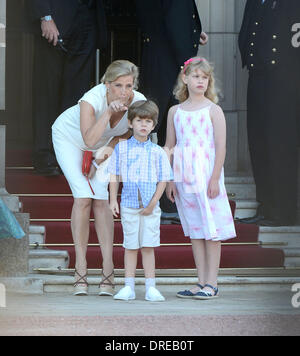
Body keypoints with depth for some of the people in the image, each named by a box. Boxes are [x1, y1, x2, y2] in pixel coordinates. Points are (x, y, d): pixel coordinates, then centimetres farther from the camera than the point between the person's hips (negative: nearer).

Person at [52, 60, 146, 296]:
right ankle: (80, 270, -9)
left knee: (101, 199, -9)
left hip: (103, 144, 3)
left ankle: (108, 271, -8)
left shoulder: (138, 102, -26)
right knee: (83, 197, -14)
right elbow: (89, 140, -48)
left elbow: (128, 133, -6)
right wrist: (109, 111, -53)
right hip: (69, 137, -3)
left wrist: (109, 150, -18)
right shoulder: (92, 99, -38)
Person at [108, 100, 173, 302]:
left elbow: (163, 179, 4)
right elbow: (114, 176, 9)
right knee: (130, 246, 4)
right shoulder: (121, 148, 5)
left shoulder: (157, 152, 4)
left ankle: (150, 288, 6)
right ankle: (129, 287, 8)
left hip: (150, 207, 0)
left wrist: (153, 202, -6)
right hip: (129, 204, 0)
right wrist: (113, 199, 1)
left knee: (148, 246, 1)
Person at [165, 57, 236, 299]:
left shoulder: (213, 110, -3)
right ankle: (202, 282, 13)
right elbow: (169, 146, 12)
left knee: (211, 229, -2)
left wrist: (215, 179, -13)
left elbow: (221, 147, -7)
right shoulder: (175, 111, 9)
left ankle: (211, 283, 3)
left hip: (206, 175, -4)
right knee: (194, 230, 8)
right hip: (183, 177, 4)